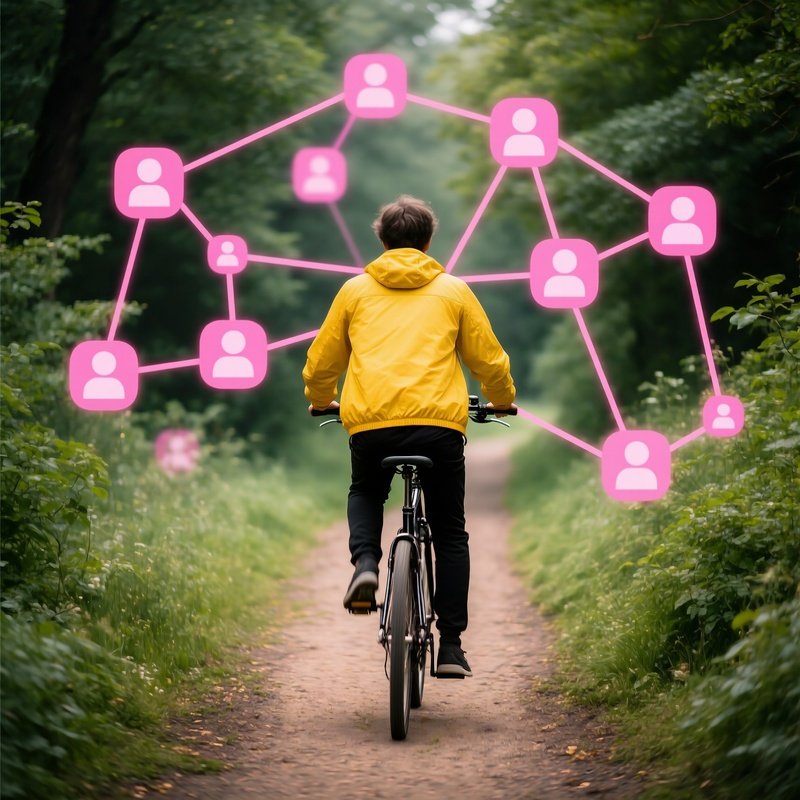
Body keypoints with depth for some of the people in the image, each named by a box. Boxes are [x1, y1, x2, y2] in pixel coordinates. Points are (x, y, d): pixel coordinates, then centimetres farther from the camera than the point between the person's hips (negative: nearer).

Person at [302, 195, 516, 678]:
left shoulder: (356, 290, 17)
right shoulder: (453, 291, 15)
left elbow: (320, 363, 22)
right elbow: (489, 360, 19)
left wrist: (321, 401, 43)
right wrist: (503, 401, 40)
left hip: (370, 422, 1)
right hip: (439, 422, -1)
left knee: (365, 494, 31)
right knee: (450, 533, 13)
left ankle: (366, 561, 2)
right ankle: (451, 645, 7)